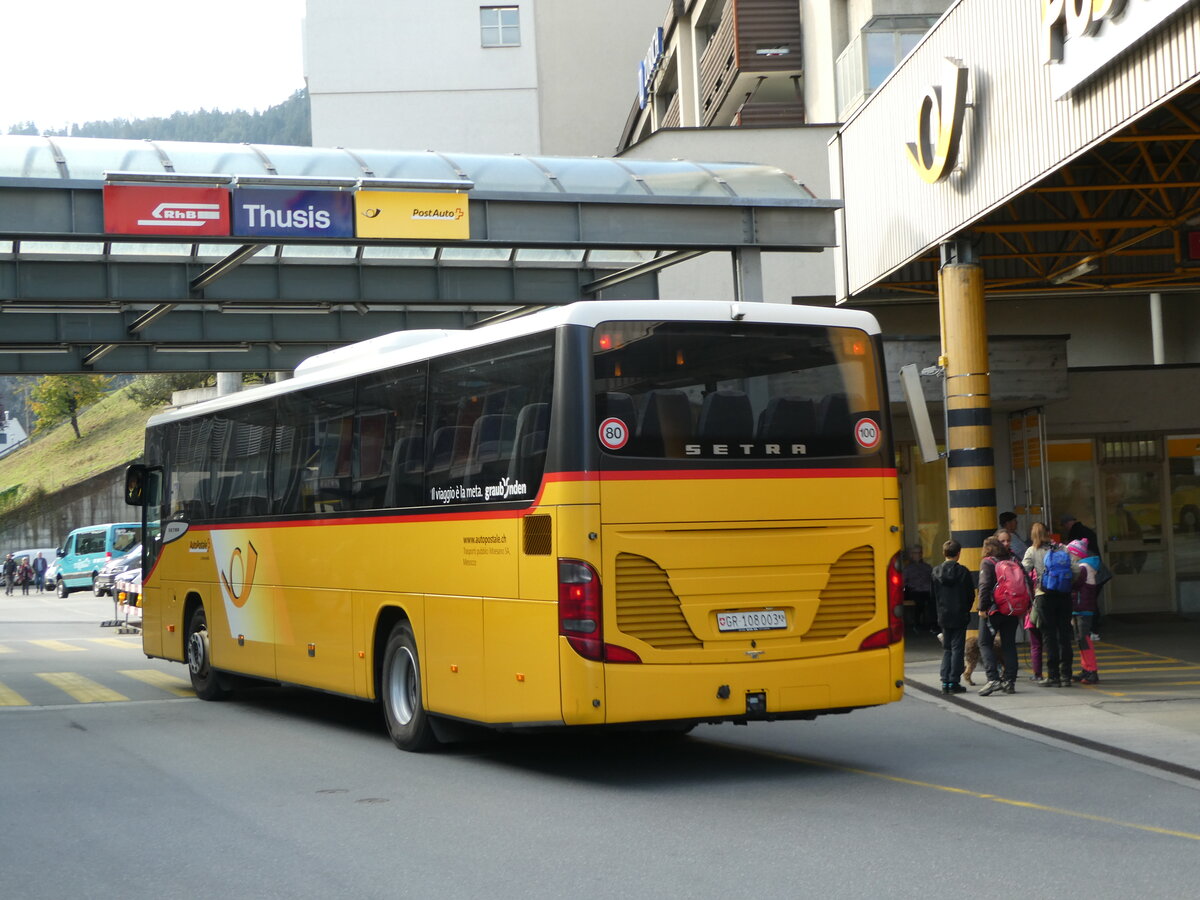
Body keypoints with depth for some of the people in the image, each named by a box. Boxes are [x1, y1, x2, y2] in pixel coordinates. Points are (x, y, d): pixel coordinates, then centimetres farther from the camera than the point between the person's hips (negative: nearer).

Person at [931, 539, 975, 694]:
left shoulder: (936, 572, 1)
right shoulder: (963, 571, -9)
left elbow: (933, 595, 6)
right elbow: (971, 595, -4)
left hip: (943, 617, 4)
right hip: (959, 616, -3)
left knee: (946, 649, 12)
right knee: (957, 648, 1)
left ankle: (945, 682, 6)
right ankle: (954, 683, -1)